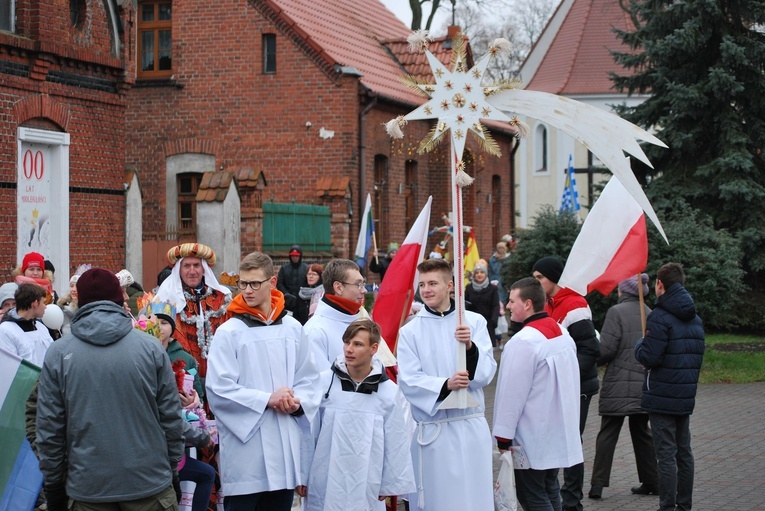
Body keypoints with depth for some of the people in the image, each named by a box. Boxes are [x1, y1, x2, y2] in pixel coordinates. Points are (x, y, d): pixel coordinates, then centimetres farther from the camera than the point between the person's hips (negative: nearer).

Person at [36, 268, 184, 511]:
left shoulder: (58, 353, -3)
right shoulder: (151, 347, -4)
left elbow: (49, 430, -1)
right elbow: (171, 419, 0)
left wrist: (53, 486, 9)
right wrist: (172, 471, 12)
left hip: (87, 491, 0)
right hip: (150, 484, 0)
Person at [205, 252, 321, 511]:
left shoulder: (292, 328, 7)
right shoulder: (229, 332, -5)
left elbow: (308, 378, 12)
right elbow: (218, 389, -10)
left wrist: (296, 402, -9)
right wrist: (267, 399, -14)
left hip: (285, 446, 4)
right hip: (245, 444, -4)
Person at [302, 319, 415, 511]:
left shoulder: (390, 392, -1)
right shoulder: (323, 382, -3)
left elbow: (395, 442, 6)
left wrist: (390, 485, 8)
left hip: (366, 488, 0)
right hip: (325, 486, 0)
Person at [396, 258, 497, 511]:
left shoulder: (475, 322, 3)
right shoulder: (410, 331, 1)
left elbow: (486, 373, -1)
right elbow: (408, 380, -7)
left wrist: (471, 347, -19)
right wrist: (445, 385, -22)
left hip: (472, 426, 1)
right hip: (433, 430, -1)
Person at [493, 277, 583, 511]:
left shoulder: (523, 342, -20)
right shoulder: (563, 334, 9)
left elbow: (512, 392, -19)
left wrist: (503, 436, -13)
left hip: (532, 438, -9)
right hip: (558, 434, 9)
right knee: (549, 491, 17)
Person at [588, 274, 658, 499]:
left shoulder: (616, 311, -9)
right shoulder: (650, 314, 8)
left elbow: (606, 348, -14)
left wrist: (593, 362, 4)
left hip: (619, 385, -5)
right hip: (643, 384, 5)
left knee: (607, 434, 0)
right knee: (641, 432, 15)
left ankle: (598, 484, -2)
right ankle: (651, 481, 18)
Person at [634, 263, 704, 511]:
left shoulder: (660, 317, -16)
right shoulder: (695, 319, 11)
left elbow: (649, 357, -20)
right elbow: (698, 356, 16)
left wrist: (639, 345, 0)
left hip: (662, 397, -8)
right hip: (686, 396, 8)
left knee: (666, 454, -5)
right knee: (684, 452, 14)